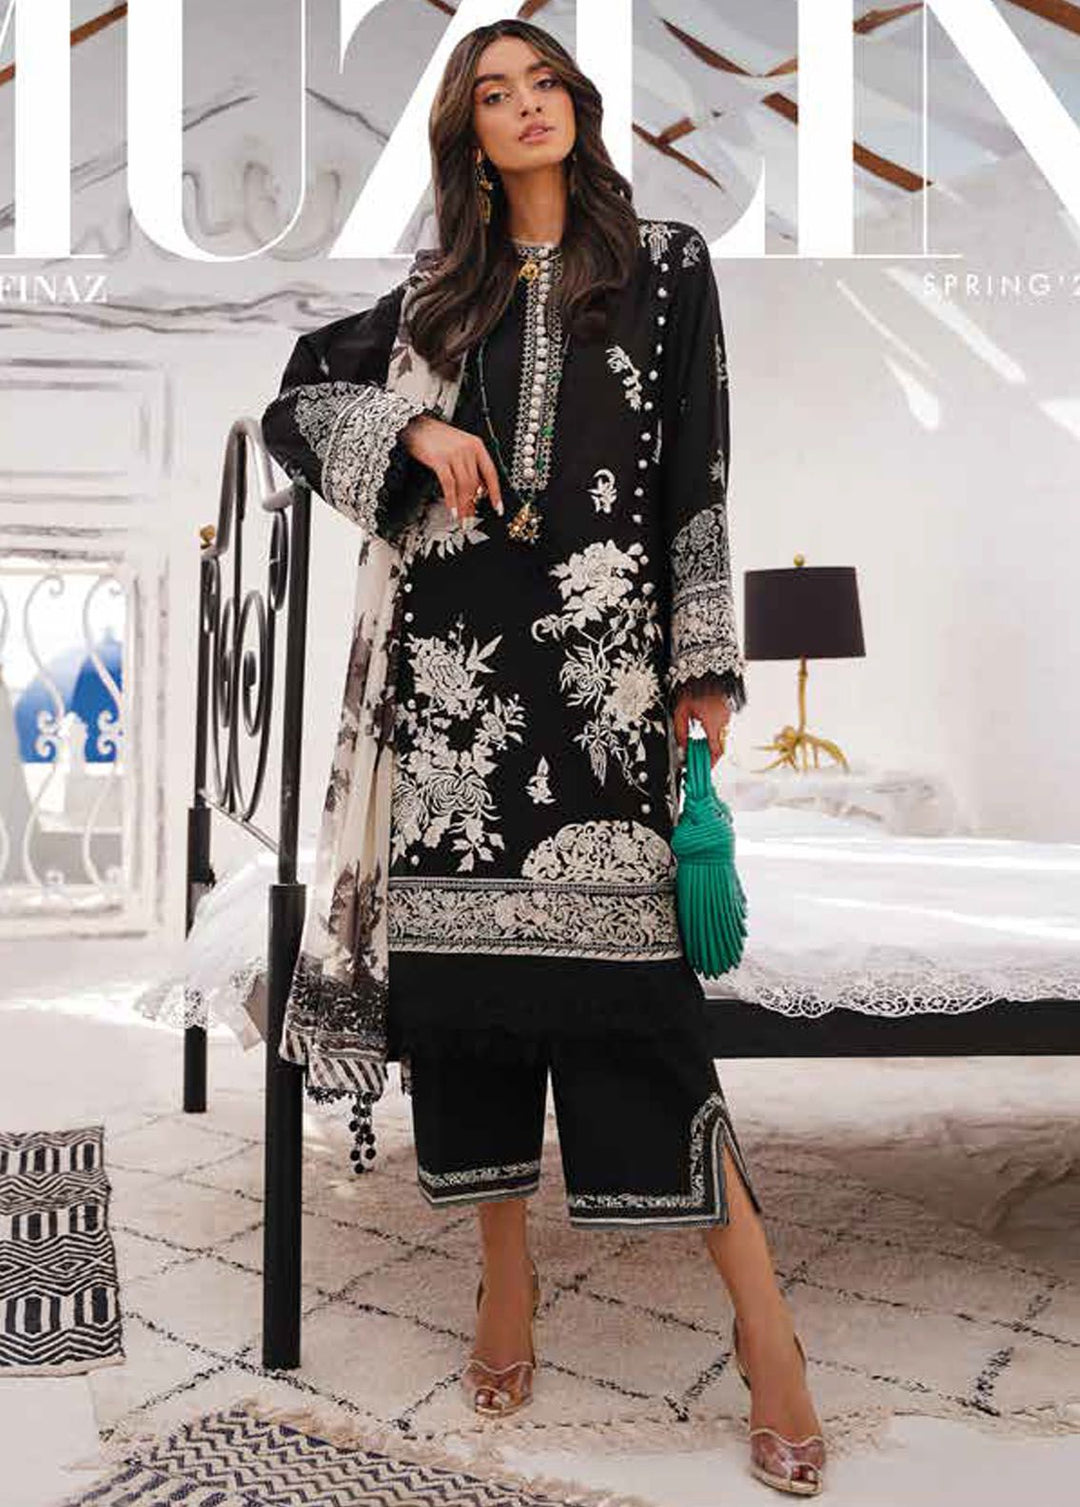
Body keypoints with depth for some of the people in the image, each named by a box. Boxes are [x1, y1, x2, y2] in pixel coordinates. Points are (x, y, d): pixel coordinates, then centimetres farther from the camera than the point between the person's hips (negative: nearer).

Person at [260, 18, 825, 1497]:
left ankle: (763, 1321, 0)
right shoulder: (440, 295, 19)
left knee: (625, 962, -13)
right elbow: (295, 399, 22)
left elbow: (700, 476, 6)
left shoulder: (667, 264, 12)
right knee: (462, 943, 1)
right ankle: (506, 1267, 18)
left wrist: (708, 665, -2)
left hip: (604, 650, -3)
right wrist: (414, 431, 1)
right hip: (458, 652, 4)